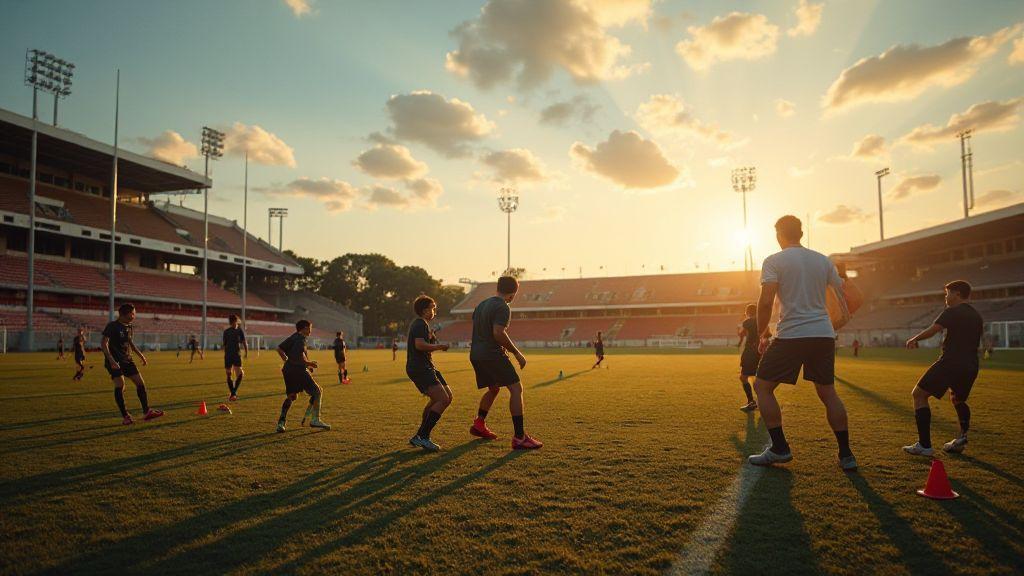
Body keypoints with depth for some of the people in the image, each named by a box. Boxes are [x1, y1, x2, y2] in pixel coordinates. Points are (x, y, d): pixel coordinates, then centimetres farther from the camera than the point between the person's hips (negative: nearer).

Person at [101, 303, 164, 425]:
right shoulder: (112, 326, -12)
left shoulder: (129, 327, 11)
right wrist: (111, 360, -29)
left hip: (127, 360, 7)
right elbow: (104, 343, -19)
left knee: (140, 382, 2)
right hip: (114, 361, -7)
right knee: (120, 385, -15)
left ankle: (146, 411, 8)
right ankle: (125, 416, -8)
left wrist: (140, 354, 20)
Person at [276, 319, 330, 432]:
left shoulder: (293, 337, 16)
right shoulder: (301, 338, -10)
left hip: (288, 369, 9)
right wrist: (308, 363, -7)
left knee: (291, 396, 21)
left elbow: (279, 349, 20)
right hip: (299, 370, -9)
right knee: (317, 391, 0)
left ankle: (281, 422, 12)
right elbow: (301, 354, -24)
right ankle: (315, 420, -4)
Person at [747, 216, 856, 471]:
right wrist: (839, 322, 30)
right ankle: (846, 456, 17)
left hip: (791, 335, -5)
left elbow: (766, 301, -12)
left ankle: (779, 449, 4)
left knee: (762, 387, 7)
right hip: (824, 335, 5)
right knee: (828, 392, 17)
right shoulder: (824, 261, 13)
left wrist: (762, 335, -2)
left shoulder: (773, 261, -2)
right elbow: (844, 295, 13)